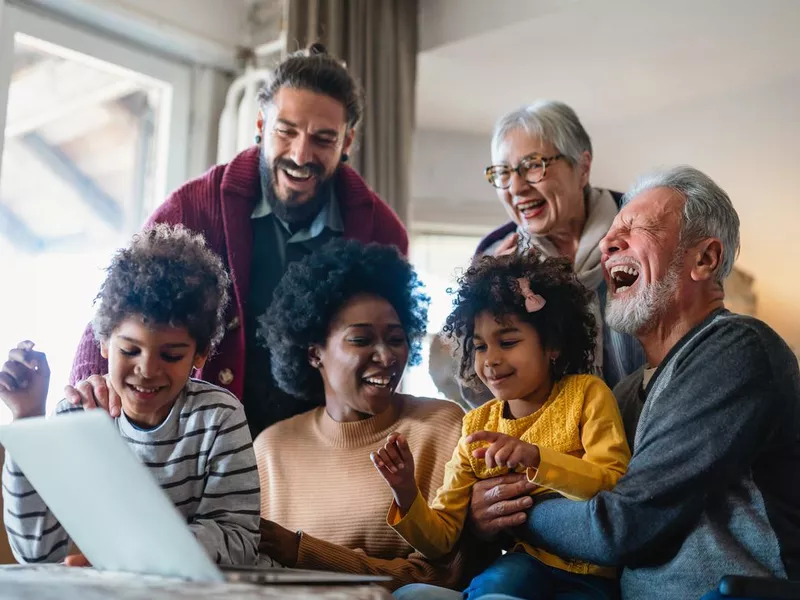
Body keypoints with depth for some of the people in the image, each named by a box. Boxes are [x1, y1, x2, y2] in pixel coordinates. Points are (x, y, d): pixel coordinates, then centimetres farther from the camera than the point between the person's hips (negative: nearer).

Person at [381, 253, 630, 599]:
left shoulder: (586, 394, -1)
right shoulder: (477, 428, 8)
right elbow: (440, 539, 7)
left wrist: (536, 458, -27)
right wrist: (407, 494, -13)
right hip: (527, 566, 3)